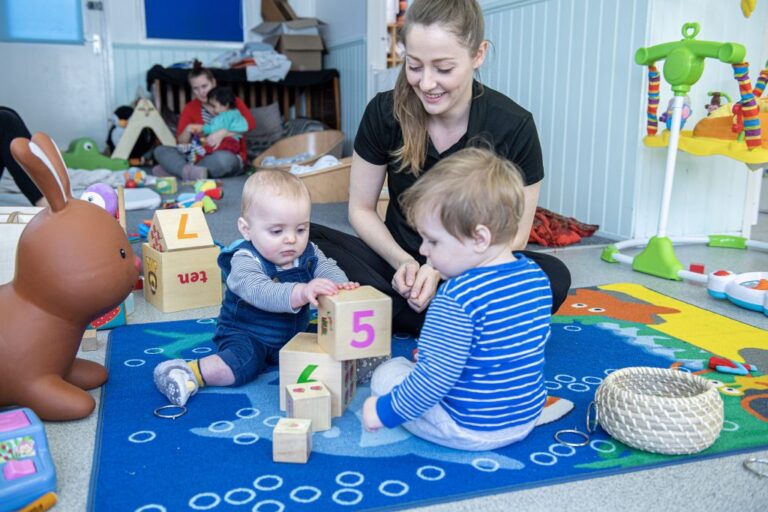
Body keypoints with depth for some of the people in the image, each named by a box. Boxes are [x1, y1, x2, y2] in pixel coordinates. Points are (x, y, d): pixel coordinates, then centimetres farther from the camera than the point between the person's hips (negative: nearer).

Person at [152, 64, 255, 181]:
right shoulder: (190, 108, 9)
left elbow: (250, 123, -17)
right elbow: (181, 143, 7)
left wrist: (222, 133, -28)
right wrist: (188, 130, -15)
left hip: (231, 156, -4)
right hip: (200, 156, 4)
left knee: (223, 158, -41)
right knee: (160, 150, -13)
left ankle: (175, 169, -28)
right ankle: (191, 171, -39)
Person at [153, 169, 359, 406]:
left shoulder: (309, 254, -3)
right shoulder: (245, 261, -24)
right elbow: (259, 292, -41)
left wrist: (340, 285, -39)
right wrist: (301, 292, -60)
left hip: (294, 333, 6)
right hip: (246, 335, -6)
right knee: (245, 362, -31)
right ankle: (191, 373, -24)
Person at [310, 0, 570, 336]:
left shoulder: (513, 127, -15)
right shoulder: (384, 112, -11)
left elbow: (514, 234, -8)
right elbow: (361, 210, -1)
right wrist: (402, 262, -19)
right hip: (400, 261, 2)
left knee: (554, 276, -31)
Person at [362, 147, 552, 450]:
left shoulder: (457, 298, -29)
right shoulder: (537, 276, -5)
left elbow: (436, 378, -27)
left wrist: (385, 412, -12)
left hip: (470, 430, -6)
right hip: (529, 416, 7)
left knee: (387, 372, 8)